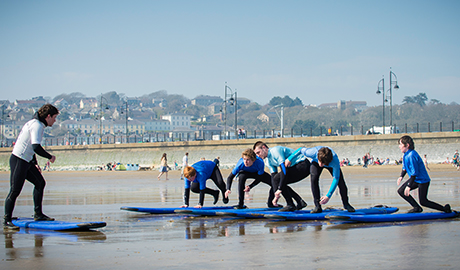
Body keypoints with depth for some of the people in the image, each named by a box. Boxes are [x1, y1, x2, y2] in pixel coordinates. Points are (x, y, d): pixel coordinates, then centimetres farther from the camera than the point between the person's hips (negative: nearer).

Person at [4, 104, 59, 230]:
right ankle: (7, 221, -5)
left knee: (40, 183, 13)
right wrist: (50, 157, -12)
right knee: (15, 191, -9)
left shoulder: (35, 124, 16)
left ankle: (38, 214, 18)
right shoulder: (37, 126, -16)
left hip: (27, 161, 11)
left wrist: (35, 163, 24)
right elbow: (36, 147, -26)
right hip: (19, 161, -11)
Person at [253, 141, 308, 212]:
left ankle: (290, 205, -14)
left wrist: (280, 189, -26)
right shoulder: (269, 160, 14)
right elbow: (273, 176, 12)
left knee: (277, 179, -18)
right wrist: (276, 195, 2)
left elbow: (284, 169, -25)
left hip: (303, 165, -10)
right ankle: (300, 202, 10)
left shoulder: (275, 151, -17)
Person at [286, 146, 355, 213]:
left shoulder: (335, 161, -47)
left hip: (330, 163, -1)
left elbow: (336, 179, -39)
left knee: (340, 181, -16)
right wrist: (289, 159, -10)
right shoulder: (313, 152, -44)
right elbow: (301, 150, -22)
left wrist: (328, 195, -44)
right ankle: (317, 206, -16)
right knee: (314, 179, -25)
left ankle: (346, 204, 8)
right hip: (315, 162, 1)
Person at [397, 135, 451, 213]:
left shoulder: (411, 155, -27)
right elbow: (405, 167, 18)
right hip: (415, 179, 10)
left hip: (423, 180, -10)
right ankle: (417, 208, 9)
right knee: (400, 191, 1)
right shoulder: (405, 155, 3)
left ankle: (445, 209, 9)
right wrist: (401, 176, -1)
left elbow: (414, 172, -30)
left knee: (423, 202, -6)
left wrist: (409, 186, -31)